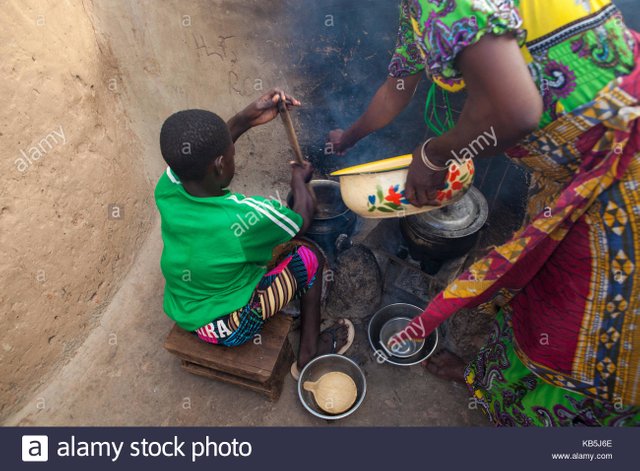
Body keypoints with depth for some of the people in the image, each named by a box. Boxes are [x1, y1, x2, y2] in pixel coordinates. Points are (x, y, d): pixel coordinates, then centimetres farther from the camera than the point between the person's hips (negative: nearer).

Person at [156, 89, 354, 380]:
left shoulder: (167, 189, -20)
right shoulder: (247, 216, -35)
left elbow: (200, 153, 2)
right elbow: (302, 220, -14)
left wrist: (245, 119, -8)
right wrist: (299, 179, 4)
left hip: (182, 314, 6)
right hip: (231, 329, -6)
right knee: (309, 258, 5)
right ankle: (309, 354, 20)